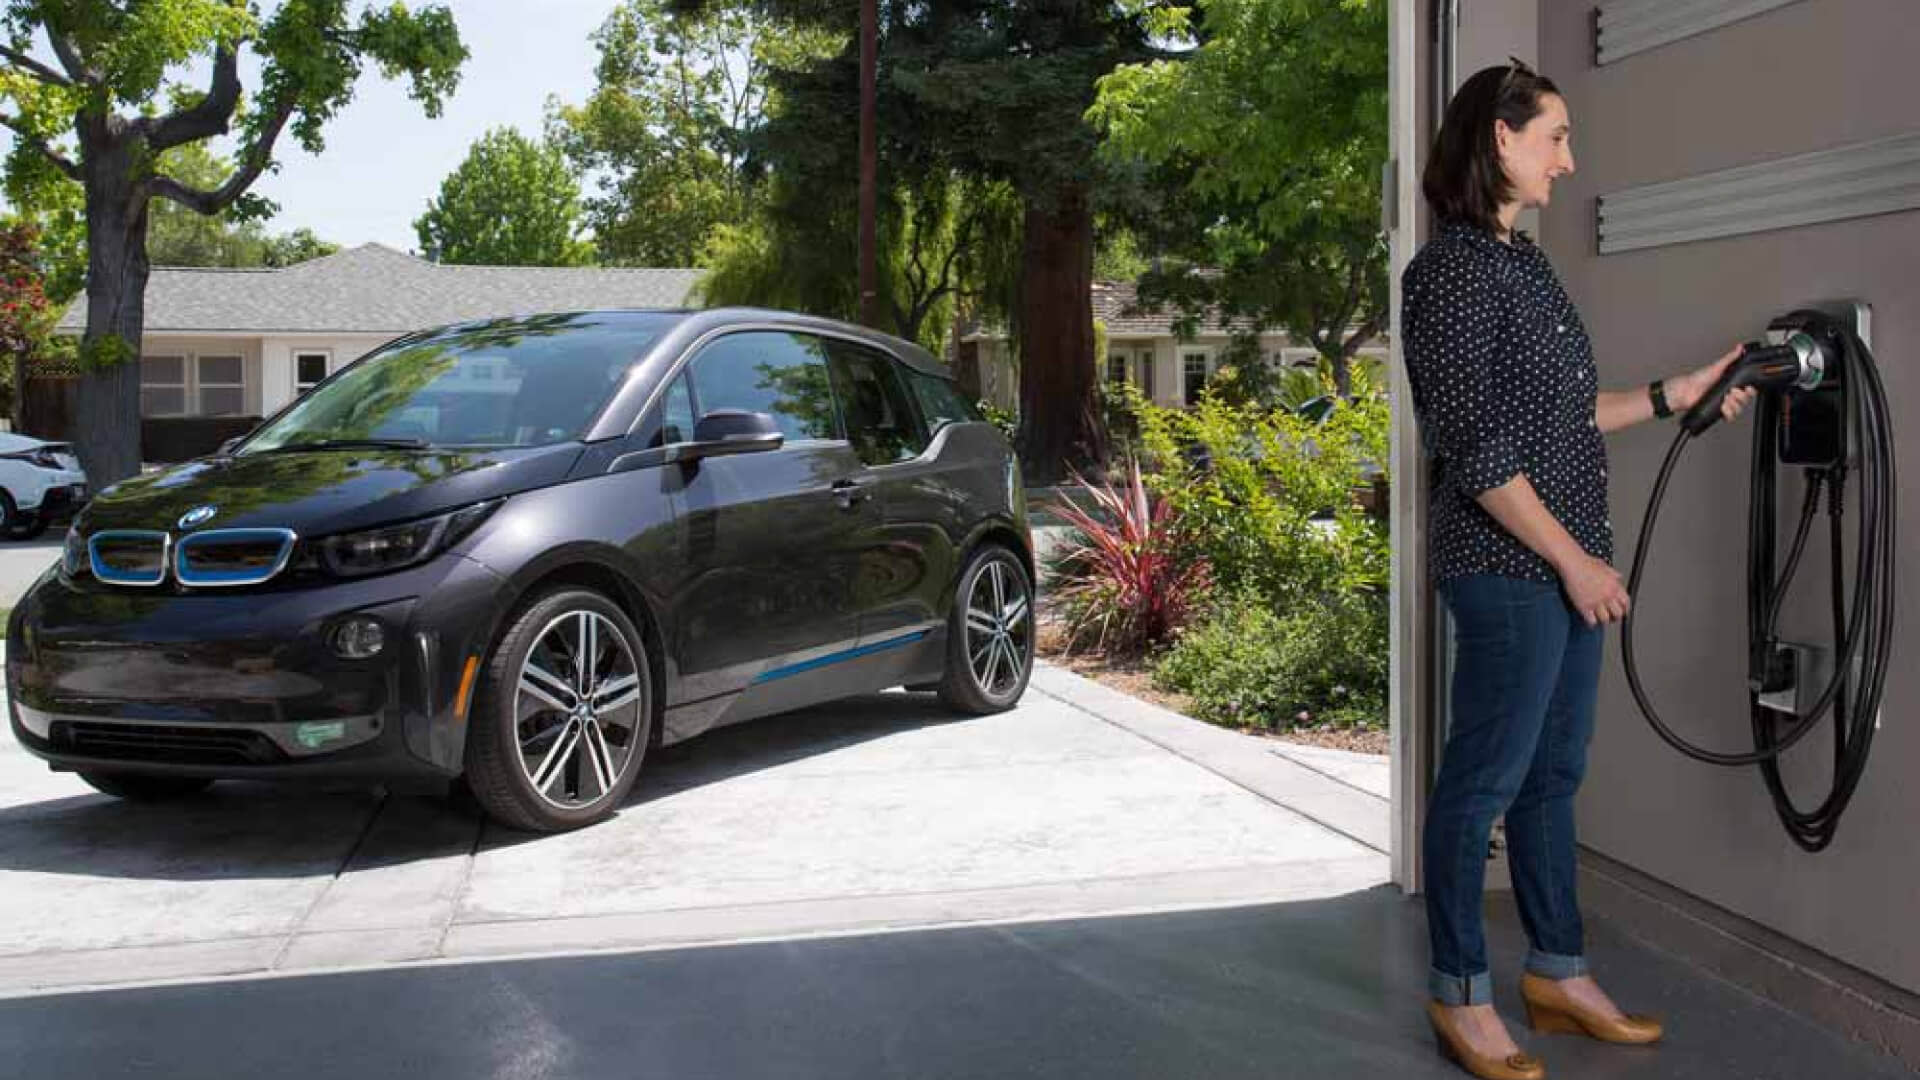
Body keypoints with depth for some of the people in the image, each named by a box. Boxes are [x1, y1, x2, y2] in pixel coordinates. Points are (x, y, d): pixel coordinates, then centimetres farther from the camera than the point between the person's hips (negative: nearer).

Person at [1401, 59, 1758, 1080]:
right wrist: (1573, 560, -16)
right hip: (1507, 569, -9)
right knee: (1484, 781, 1)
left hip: (1565, 563, 9)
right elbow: (1474, 447, -18)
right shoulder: (1452, 267, -14)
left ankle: (1557, 973, 29)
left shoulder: (1521, 259, 14)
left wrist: (1678, 393, 19)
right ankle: (1462, 995, 14)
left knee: (1551, 774, 16)